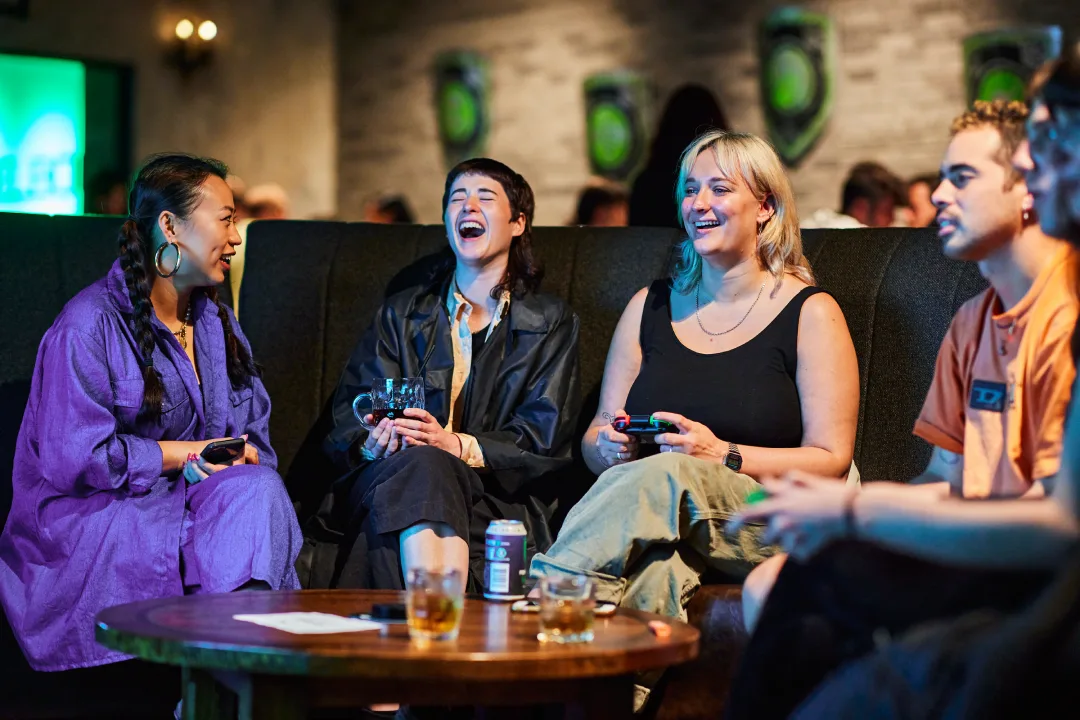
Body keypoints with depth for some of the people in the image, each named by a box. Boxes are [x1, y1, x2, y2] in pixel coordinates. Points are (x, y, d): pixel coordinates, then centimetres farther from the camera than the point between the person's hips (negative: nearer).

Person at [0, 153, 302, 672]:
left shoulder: (217, 323, 19)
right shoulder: (90, 323, -7)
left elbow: (252, 437, 14)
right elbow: (73, 457, -15)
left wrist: (224, 462, -12)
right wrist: (187, 453, -10)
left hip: (188, 498, 7)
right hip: (91, 518, -6)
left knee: (259, 490, -28)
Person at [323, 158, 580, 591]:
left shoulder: (551, 323, 15)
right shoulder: (402, 313, 22)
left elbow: (545, 440, 1)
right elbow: (348, 415, 11)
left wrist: (457, 445, -18)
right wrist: (372, 443, -16)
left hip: (494, 497, -1)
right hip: (390, 482, 2)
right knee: (422, 463, -36)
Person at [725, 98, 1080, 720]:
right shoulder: (974, 322, 16)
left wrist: (856, 514, -20)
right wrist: (830, 504, -5)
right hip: (980, 565, 8)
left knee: (824, 572, -25)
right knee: (769, 587, -11)